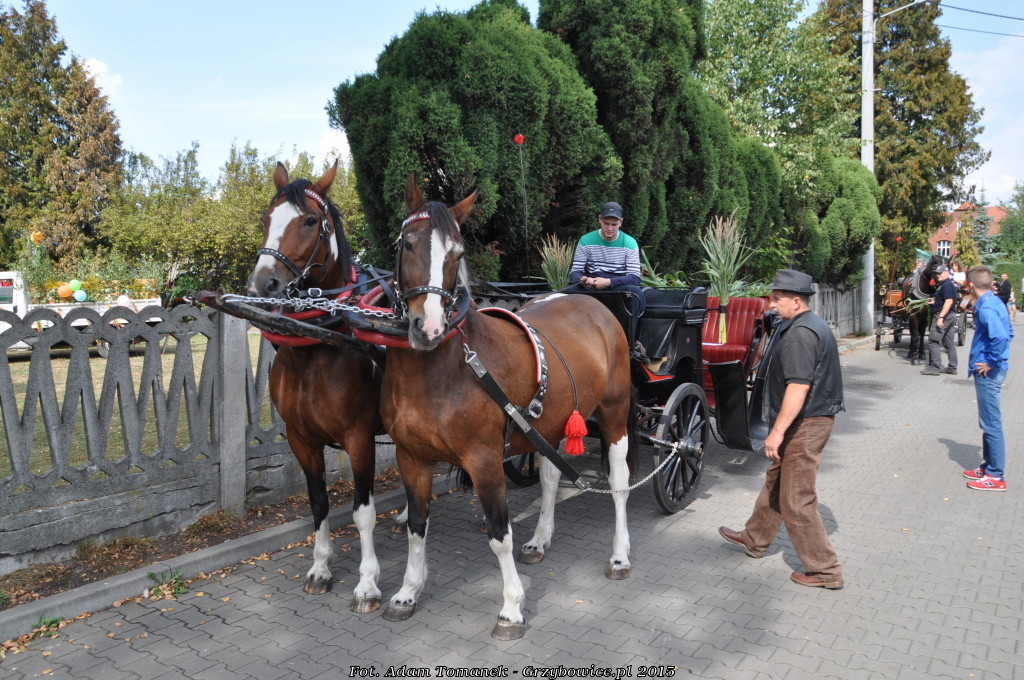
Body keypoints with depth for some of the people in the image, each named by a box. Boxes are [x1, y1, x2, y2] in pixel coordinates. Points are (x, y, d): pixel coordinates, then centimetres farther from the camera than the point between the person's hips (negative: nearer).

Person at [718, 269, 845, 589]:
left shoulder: (800, 334, -21)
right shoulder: (815, 326, 14)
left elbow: (799, 386, -28)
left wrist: (777, 431, -27)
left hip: (804, 424, -11)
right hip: (809, 420, 11)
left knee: (796, 500, -2)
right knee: (775, 482, 22)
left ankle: (824, 571, 8)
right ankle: (754, 539, 38)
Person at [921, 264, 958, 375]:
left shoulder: (946, 285, -15)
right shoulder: (947, 285, 17)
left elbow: (949, 301, -25)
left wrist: (940, 317, -28)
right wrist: (935, 301, 16)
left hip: (942, 316, -11)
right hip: (948, 317, 11)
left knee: (933, 341, -10)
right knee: (949, 343, 12)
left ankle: (934, 367, -10)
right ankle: (952, 368, 17)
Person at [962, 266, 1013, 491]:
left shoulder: (986, 308, -20)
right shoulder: (995, 302, 9)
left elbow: (1000, 336, -34)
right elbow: (1008, 332, 21)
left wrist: (992, 361, -22)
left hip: (988, 372, -10)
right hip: (992, 370, 10)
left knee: (991, 424, -2)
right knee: (988, 422, 18)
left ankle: (995, 477, 6)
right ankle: (989, 467, 29)